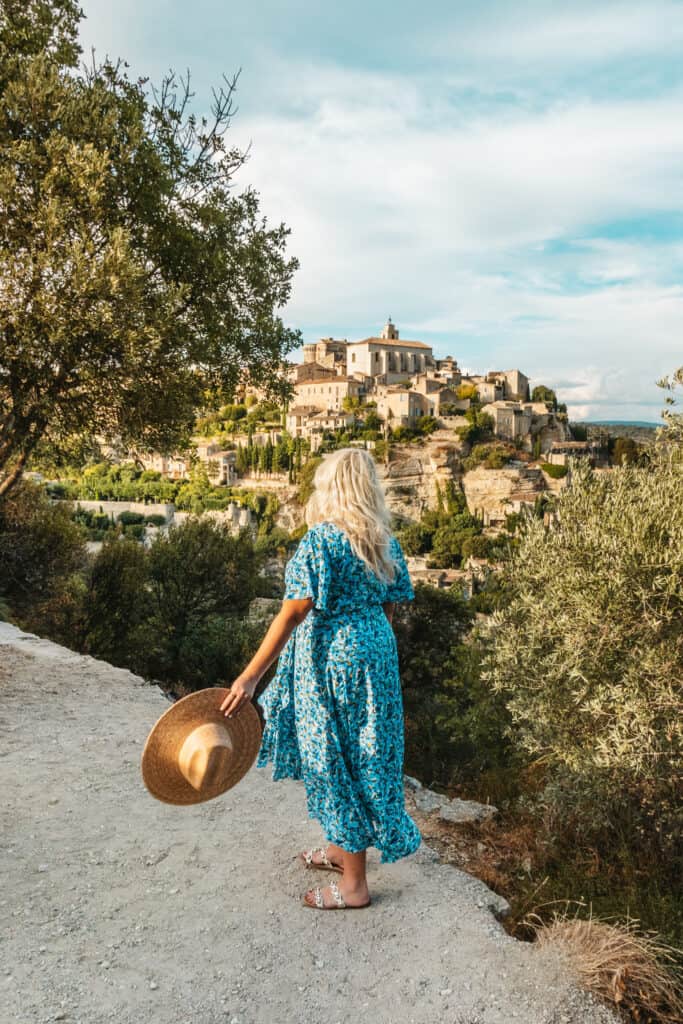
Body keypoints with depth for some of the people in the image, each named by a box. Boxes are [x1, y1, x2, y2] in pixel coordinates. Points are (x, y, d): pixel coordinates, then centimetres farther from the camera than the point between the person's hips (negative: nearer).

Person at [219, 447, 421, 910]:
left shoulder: (321, 539, -18)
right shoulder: (386, 541, 4)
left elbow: (293, 613, -22)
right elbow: (388, 608, 9)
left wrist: (251, 676, -20)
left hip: (332, 659, -8)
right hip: (376, 652, 8)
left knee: (337, 762, 6)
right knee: (360, 755, 21)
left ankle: (354, 885, 20)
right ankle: (341, 847, 41)